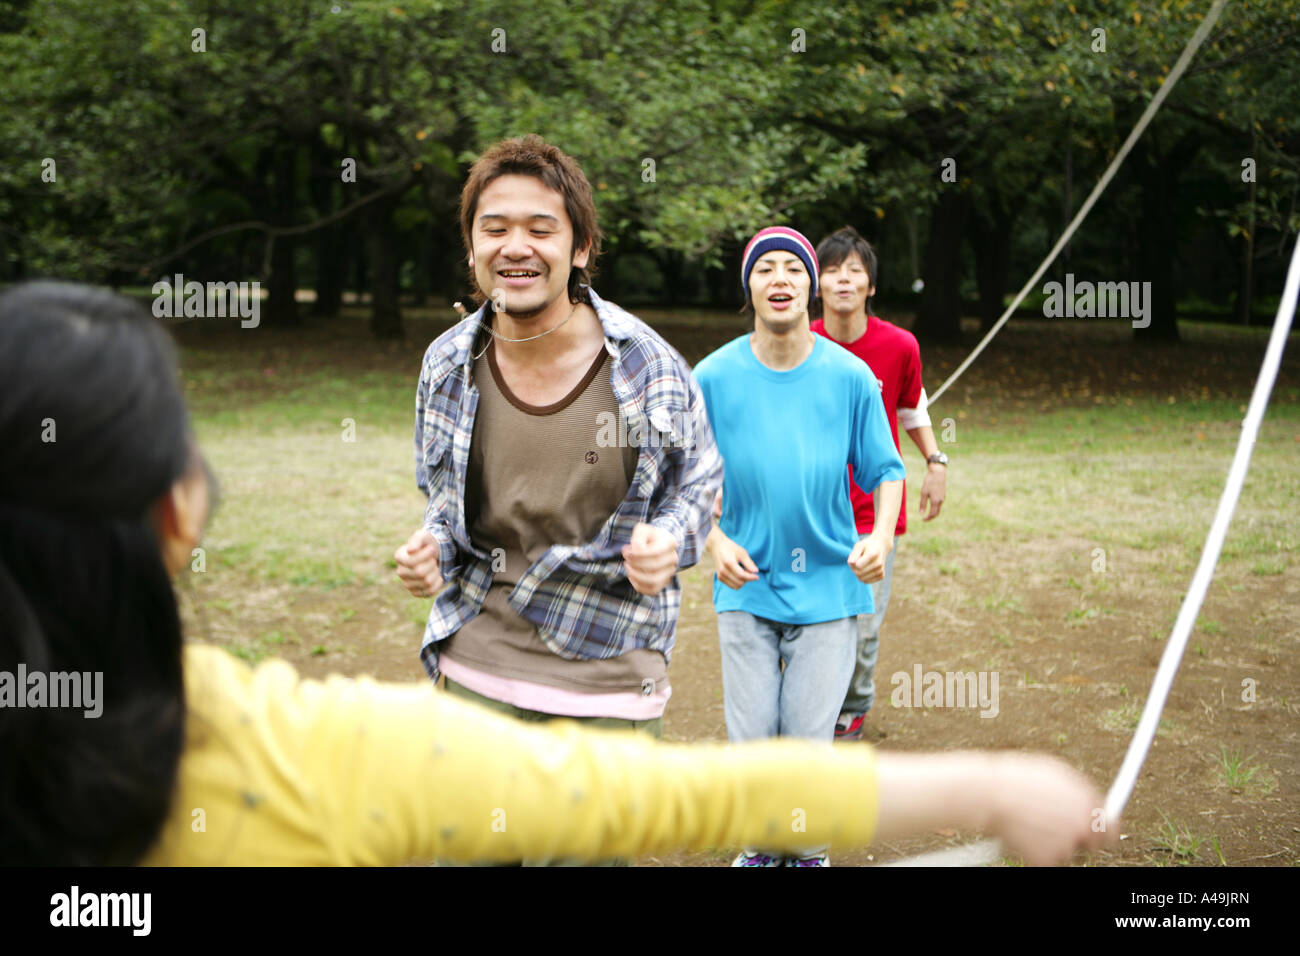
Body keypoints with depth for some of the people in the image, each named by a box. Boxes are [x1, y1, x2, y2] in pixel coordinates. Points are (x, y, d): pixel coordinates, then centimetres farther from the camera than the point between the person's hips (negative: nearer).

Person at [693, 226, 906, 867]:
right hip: (746, 586, 1)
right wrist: (716, 540, -11)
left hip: (828, 584, 0)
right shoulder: (715, 377, -4)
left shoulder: (849, 376, -4)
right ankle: (758, 847, 29)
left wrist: (882, 535, -14)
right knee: (752, 738, 5)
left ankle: (808, 850, 26)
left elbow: (885, 469, 3)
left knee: (810, 741, 3)